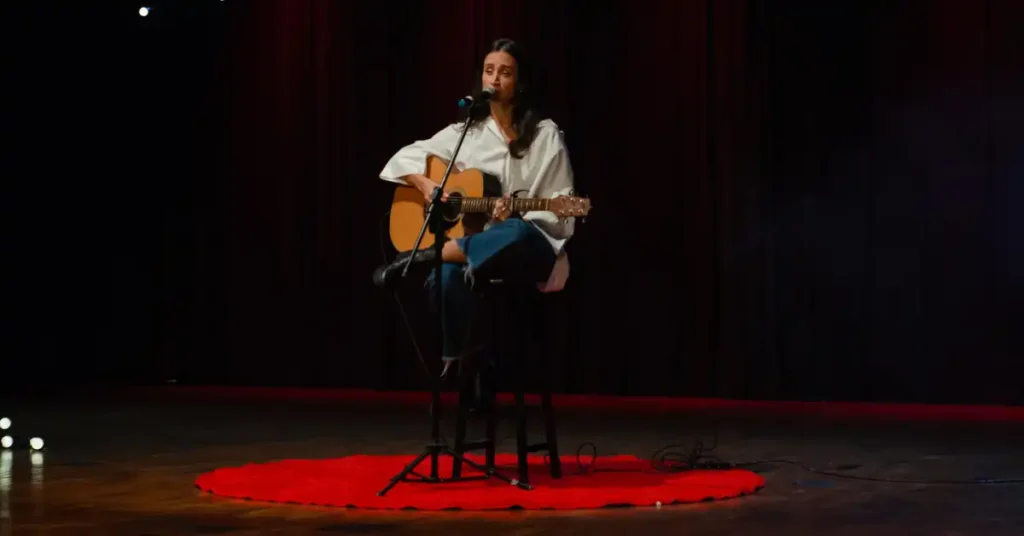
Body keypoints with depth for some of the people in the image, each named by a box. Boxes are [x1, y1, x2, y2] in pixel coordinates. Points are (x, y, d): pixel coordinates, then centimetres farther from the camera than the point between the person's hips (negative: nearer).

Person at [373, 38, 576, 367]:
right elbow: (404, 158, 13)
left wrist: (515, 218, -20)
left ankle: (420, 258, -30)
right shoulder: (465, 133, 10)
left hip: (530, 250, -2)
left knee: (516, 234, -41)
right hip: (469, 244, 2)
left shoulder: (546, 136, 0)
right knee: (446, 277, -34)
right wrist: (426, 184, -8)